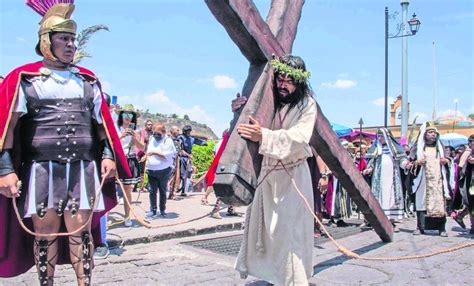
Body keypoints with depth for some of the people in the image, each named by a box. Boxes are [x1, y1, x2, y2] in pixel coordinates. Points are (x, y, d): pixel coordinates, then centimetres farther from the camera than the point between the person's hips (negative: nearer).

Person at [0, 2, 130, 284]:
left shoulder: (88, 80, 14)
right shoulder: (24, 78, 3)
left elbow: (102, 122, 15)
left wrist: (107, 155, 3)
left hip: (84, 169, 2)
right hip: (42, 168, -2)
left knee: (81, 230, 2)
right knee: (45, 231, 5)